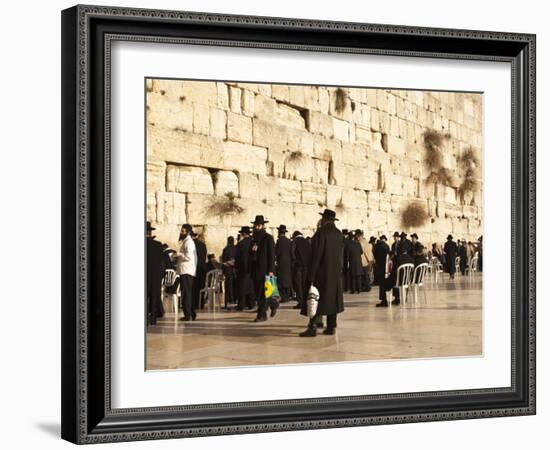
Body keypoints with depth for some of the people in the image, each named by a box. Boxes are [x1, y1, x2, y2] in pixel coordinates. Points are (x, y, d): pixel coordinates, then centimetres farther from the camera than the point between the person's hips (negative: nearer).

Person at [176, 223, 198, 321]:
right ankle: (192, 313, 20)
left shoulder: (189, 242, -13)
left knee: (186, 293, -8)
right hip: (185, 270, 10)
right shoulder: (185, 241, 19)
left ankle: (187, 315, -7)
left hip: (186, 271, -10)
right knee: (189, 293, 14)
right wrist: (178, 258, 11)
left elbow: (188, 256, -23)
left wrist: (178, 254, -11)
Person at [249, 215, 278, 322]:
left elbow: (272, 255, -9)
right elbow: (250, 255, 19)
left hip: (264, 269, -7)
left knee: (262, 293, -7)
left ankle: (262, 315, -3)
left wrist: (270, 270, -16)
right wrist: (252, 250, -4)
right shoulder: (254, 238, 16)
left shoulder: (268, 238, -5)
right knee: (257, 293, 8)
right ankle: (273, 304, 28)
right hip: (255, 270, 7)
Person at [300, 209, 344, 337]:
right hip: (335, 272, 6)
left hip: (321, 271, -6)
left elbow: (316, 254, -15)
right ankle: (331, 326, 9)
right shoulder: (339, 234, 5)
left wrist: (311, 275, -14)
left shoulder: (321, 232, -13)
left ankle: (312, 327, -10)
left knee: (316, 298, -5)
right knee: (331, 298, 10)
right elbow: (340, 254, 9)